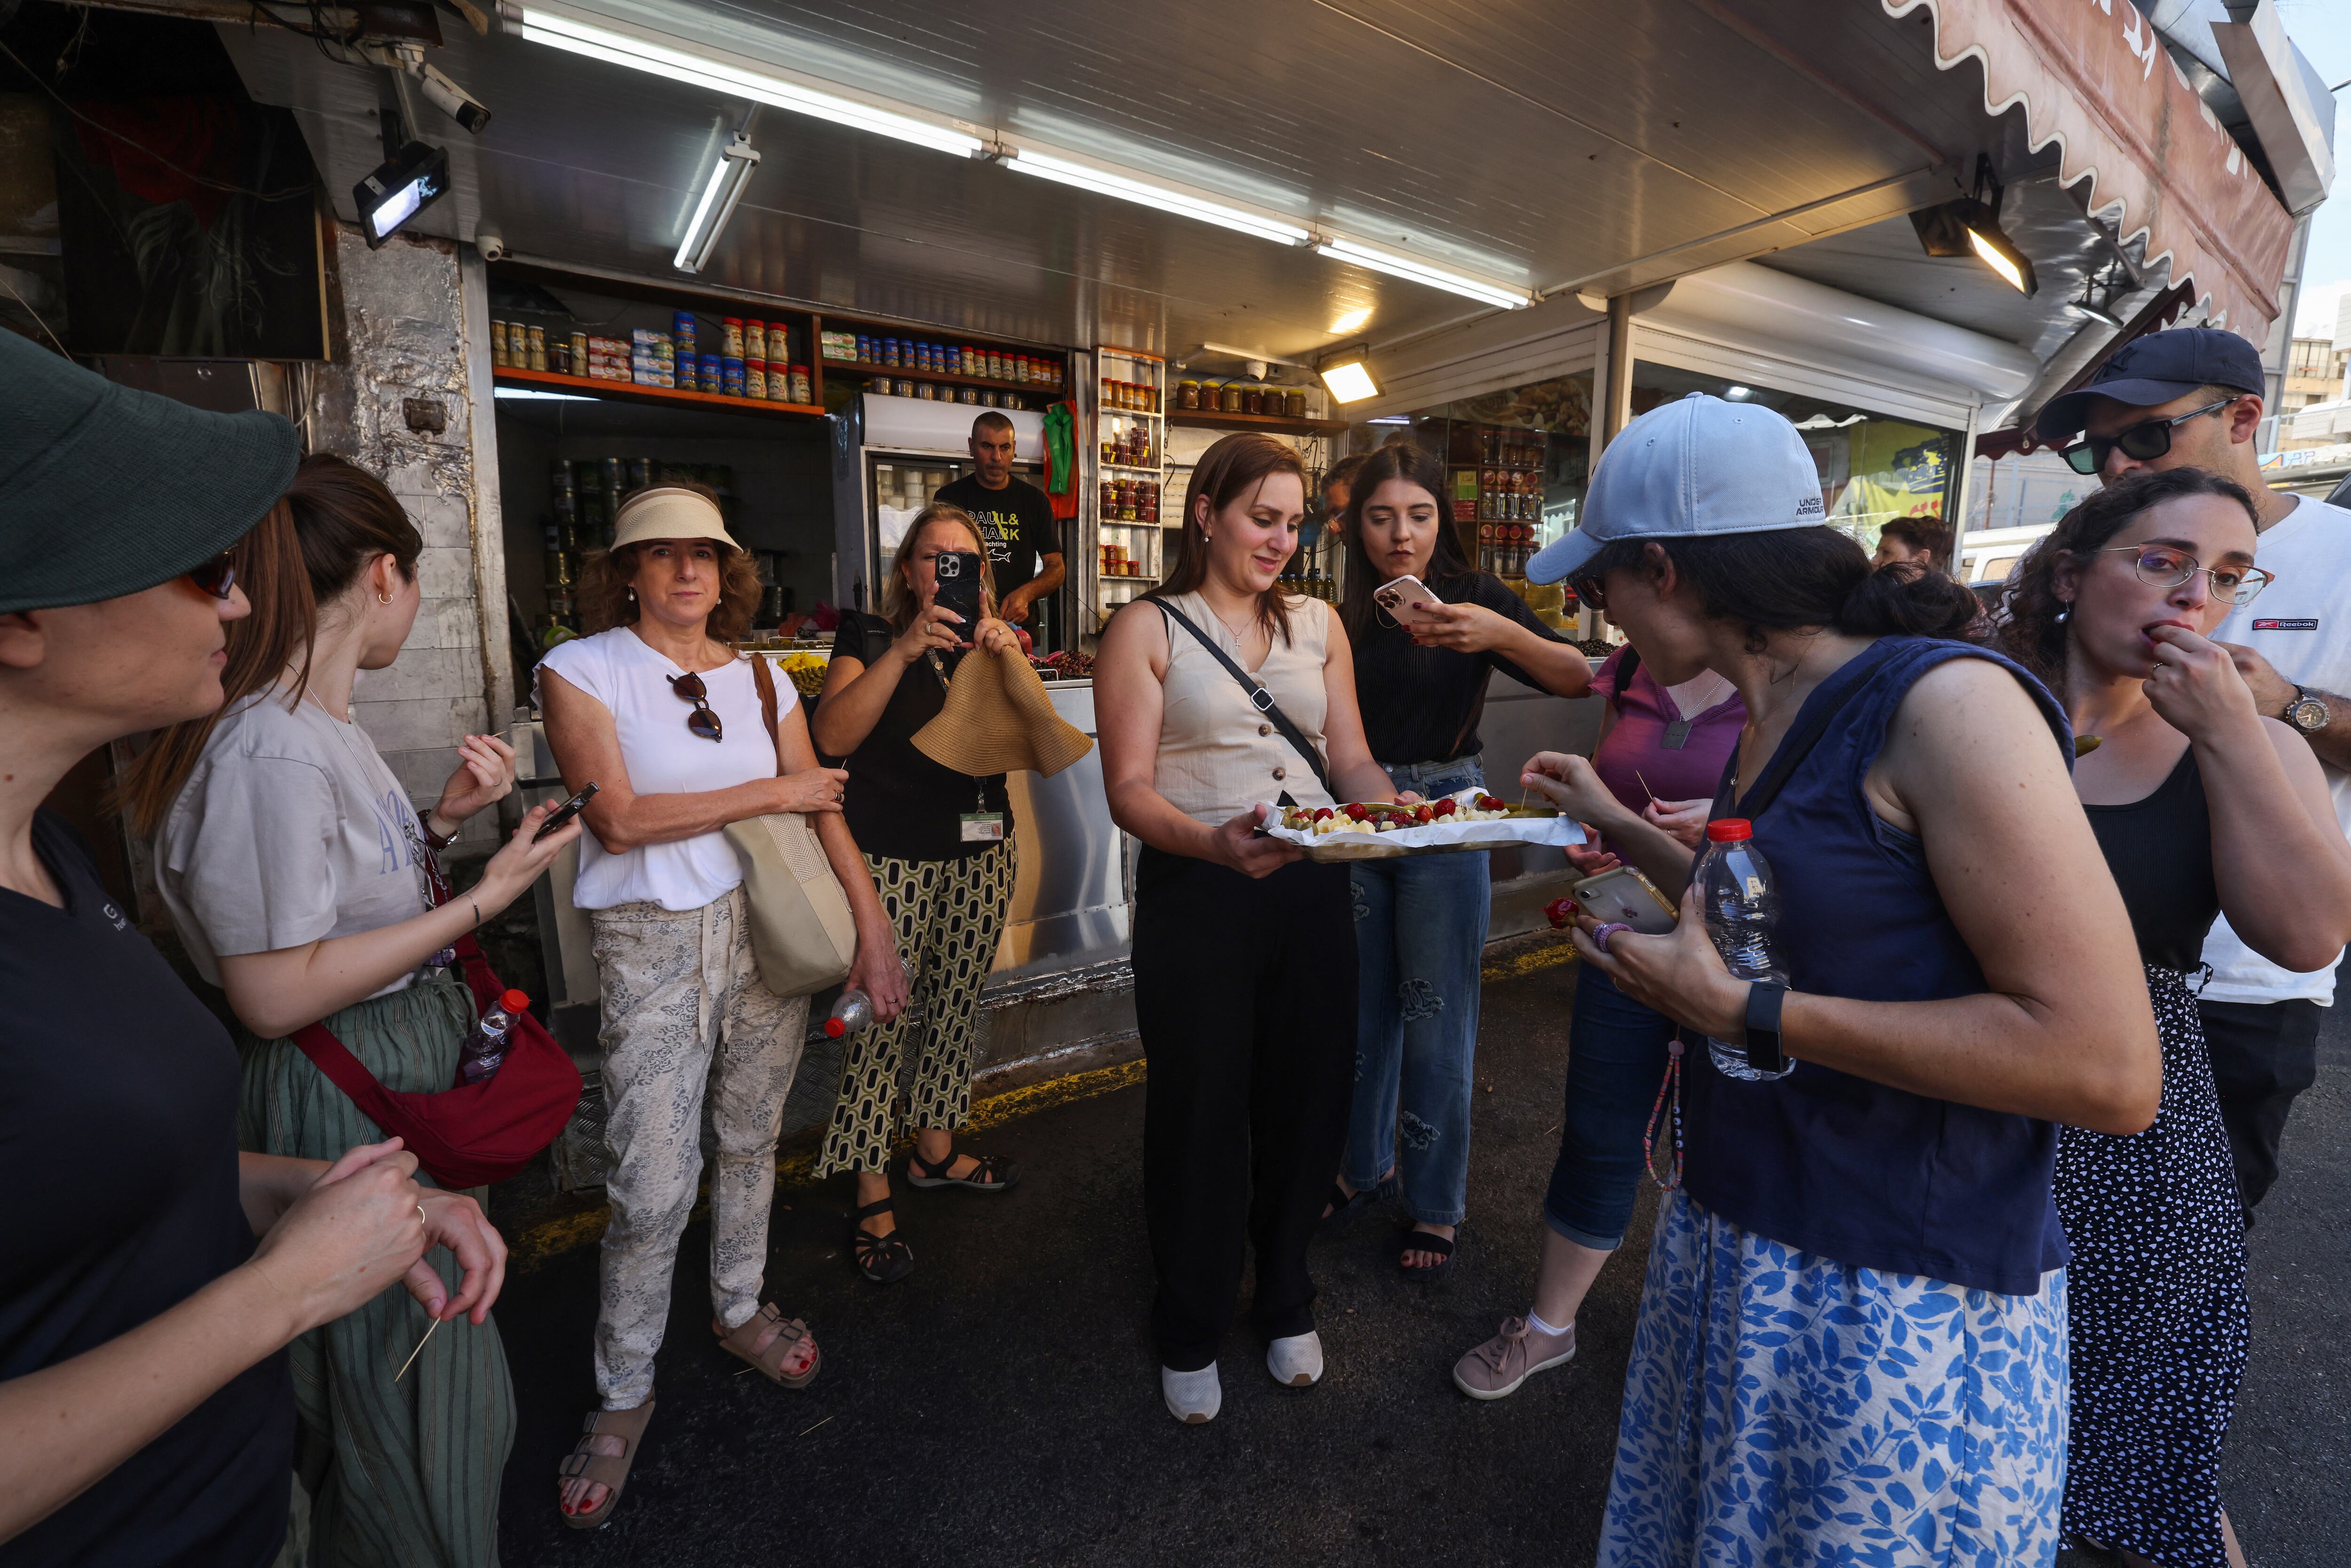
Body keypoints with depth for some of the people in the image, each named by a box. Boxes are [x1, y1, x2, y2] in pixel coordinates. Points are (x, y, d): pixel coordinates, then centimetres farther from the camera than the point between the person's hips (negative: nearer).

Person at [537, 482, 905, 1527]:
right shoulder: (580, 669, -3)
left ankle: (740, 1309, 41)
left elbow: (824, 812, 4)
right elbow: (619, 820, -14)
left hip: (770, 930, 4)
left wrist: (874, 932, -4)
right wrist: (770, 792, -10)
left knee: (752, 1139, 17)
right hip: (653, 943, -3)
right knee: (653, 1185, -1)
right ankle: (624, 1394, 23)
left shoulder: (759, 677, 8)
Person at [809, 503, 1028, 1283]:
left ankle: (936, 1150, 35)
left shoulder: (995, 644, 10)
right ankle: (872, 1197, 13)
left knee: (957, 1005, 14)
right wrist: (903, 651, -25)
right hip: (890, 857, -4)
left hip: (980, 852, 4)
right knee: (880, 1017, -2)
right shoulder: (870, 637, 0)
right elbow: (833, 735, -16)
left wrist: (1007, 659, -22)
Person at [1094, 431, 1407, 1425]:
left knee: (1306, 1102, 14)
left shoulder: (1318, 624, 11)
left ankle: (1286, 1303, 42)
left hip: (1311, 892, 4)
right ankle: (1190, 1332, 35)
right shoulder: (1146, 630, -2)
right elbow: (1129, 790, -10)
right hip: (1196, 895, -4)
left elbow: (1352, 762, 11)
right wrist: (1214, 842, -28)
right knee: (1200, 1112, 9)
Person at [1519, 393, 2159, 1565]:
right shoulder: (1780, 720, 5)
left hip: (1907, 1303, -7)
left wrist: (1744, 1013, -23)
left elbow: (2110, 1066, -22)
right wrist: (1620, 827, 18)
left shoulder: (1944, 704, -19)